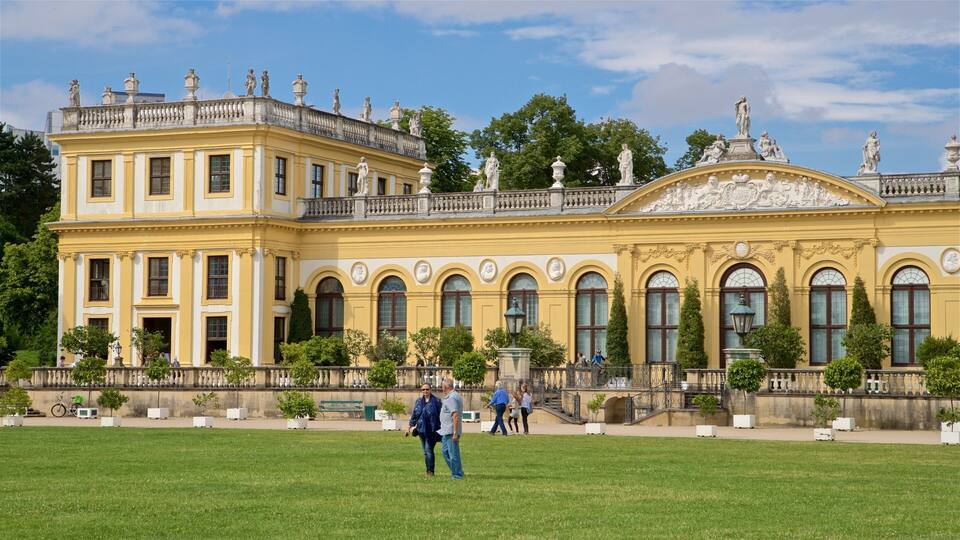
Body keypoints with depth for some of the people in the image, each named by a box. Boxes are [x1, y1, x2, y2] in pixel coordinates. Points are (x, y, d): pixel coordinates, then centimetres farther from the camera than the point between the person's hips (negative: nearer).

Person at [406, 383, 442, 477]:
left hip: (432, 430, -5)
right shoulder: (419, 401, 10)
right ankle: (429, 471, 17)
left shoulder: (436, 401, -5)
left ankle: (430, 471, -5)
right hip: (422, 430, 5)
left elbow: (441, 416, -3)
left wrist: (441, 429, -6)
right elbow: (414, 416, 16)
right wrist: (409, 428, 13)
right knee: (425, 451, 9)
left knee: (429, 449, -11)